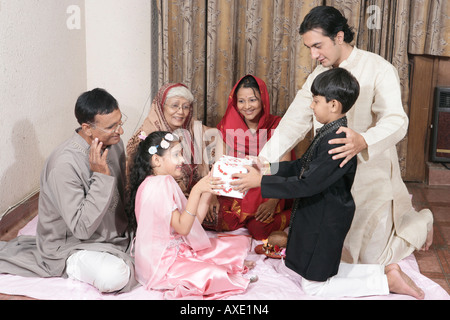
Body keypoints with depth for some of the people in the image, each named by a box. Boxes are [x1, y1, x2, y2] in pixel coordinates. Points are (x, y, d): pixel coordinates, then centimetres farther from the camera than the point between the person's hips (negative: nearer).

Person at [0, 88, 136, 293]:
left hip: (112, 235, 8)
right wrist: (101, 176, -33)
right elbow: (82, 229, -28)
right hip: (71, 244, -8)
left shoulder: (113, 143, -3)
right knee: (117, 276, -32)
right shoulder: (65, 164, -28)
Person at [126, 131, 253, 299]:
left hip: (178, 248, 10)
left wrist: (208, 191, 0)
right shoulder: (157, 186, -17)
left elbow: (194, 221, 9)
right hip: (161, 261, -10)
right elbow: (183, 228, -23)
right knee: (214, 275, -31)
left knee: (241, 242, 6)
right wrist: (196, 190, -26)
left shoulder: (166, 184, 15)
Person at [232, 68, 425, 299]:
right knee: (322, 270, 23)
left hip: (325, 225, -10)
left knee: (313, 286, 5)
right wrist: (268, 167, 3)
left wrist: (261, 182, -24)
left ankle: (386, 281, 8)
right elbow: (303, 167, 11)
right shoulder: (330, 133, 3)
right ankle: (385, 270, 21)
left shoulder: (338, 143, -28)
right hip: (316, 217, 10)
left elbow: (307, 184, -28)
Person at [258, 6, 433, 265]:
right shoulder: (319, 75, 4)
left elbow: (396, 121, -26)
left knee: (372, 258, 2)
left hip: (371, 174, -6)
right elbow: (295, 122, 3)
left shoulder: (379, 69, -15)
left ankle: (420, 222, 32)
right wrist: (262, 161, -7)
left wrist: (362, 141, -48)